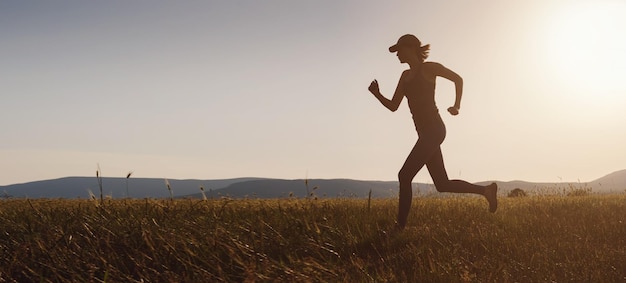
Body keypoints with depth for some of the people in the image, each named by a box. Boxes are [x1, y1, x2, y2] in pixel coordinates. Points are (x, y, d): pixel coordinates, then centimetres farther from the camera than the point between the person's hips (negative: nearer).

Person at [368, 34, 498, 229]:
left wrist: (457, 106, -2)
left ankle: (401, 226, -10)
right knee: (442, 184, 8)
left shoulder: (428, 68, -2)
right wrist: (377, 94, -1)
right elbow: (393, 106, 16)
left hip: (433, 130, -9)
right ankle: (486, 190, 19)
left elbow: (457, 79, 5)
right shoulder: (406, 76, 19)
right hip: (426, 133, 9)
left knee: (405, 176, -14)